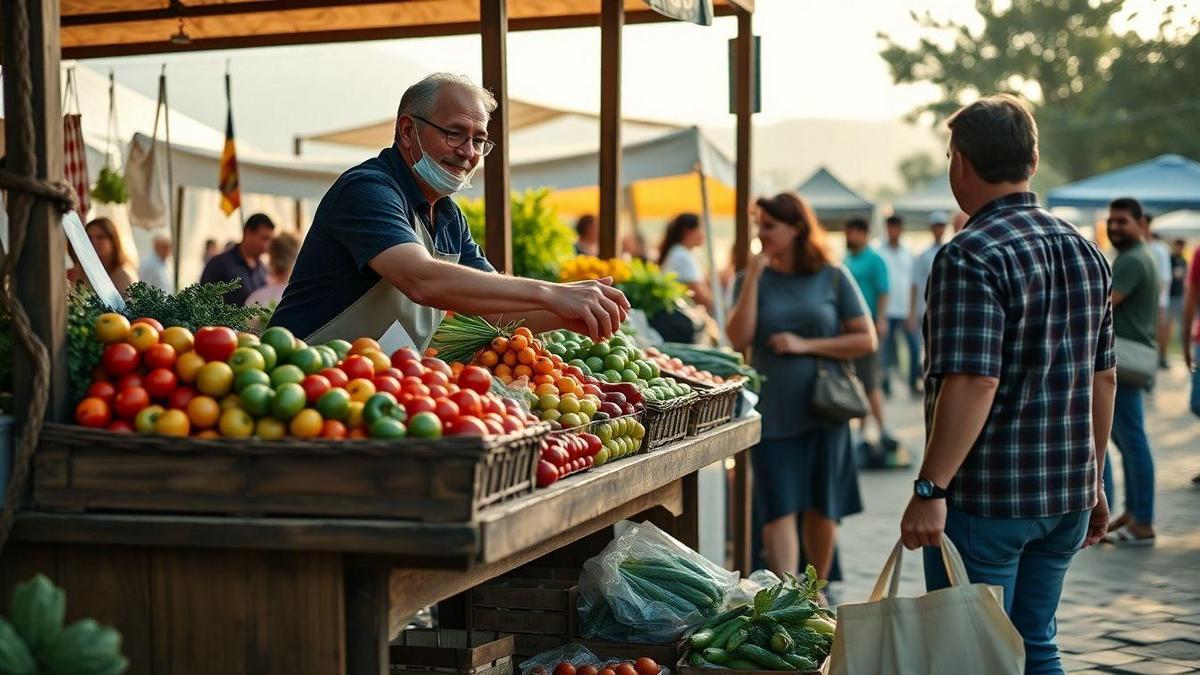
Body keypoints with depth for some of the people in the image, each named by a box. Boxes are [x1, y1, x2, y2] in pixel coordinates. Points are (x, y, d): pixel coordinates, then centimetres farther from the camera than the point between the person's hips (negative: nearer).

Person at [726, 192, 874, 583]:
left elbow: (866, 341, -2)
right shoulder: (752, 279, 3)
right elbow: (739, 339, -10)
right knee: (780, 507, -7)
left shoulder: (833, 278, 1)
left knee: (821, 507, 11)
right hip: (772, 413, 0)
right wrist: (753, 277, -13)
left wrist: (806, 346, -11)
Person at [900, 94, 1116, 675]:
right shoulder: (1085, 251, 10)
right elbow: (1104, 377, 15)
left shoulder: (971, 256, -16)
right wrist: (1093, 482, 22)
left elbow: (975, 382, -24)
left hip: (986, 499, -8)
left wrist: (930, 490, -22)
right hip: (1068, 496, 8)